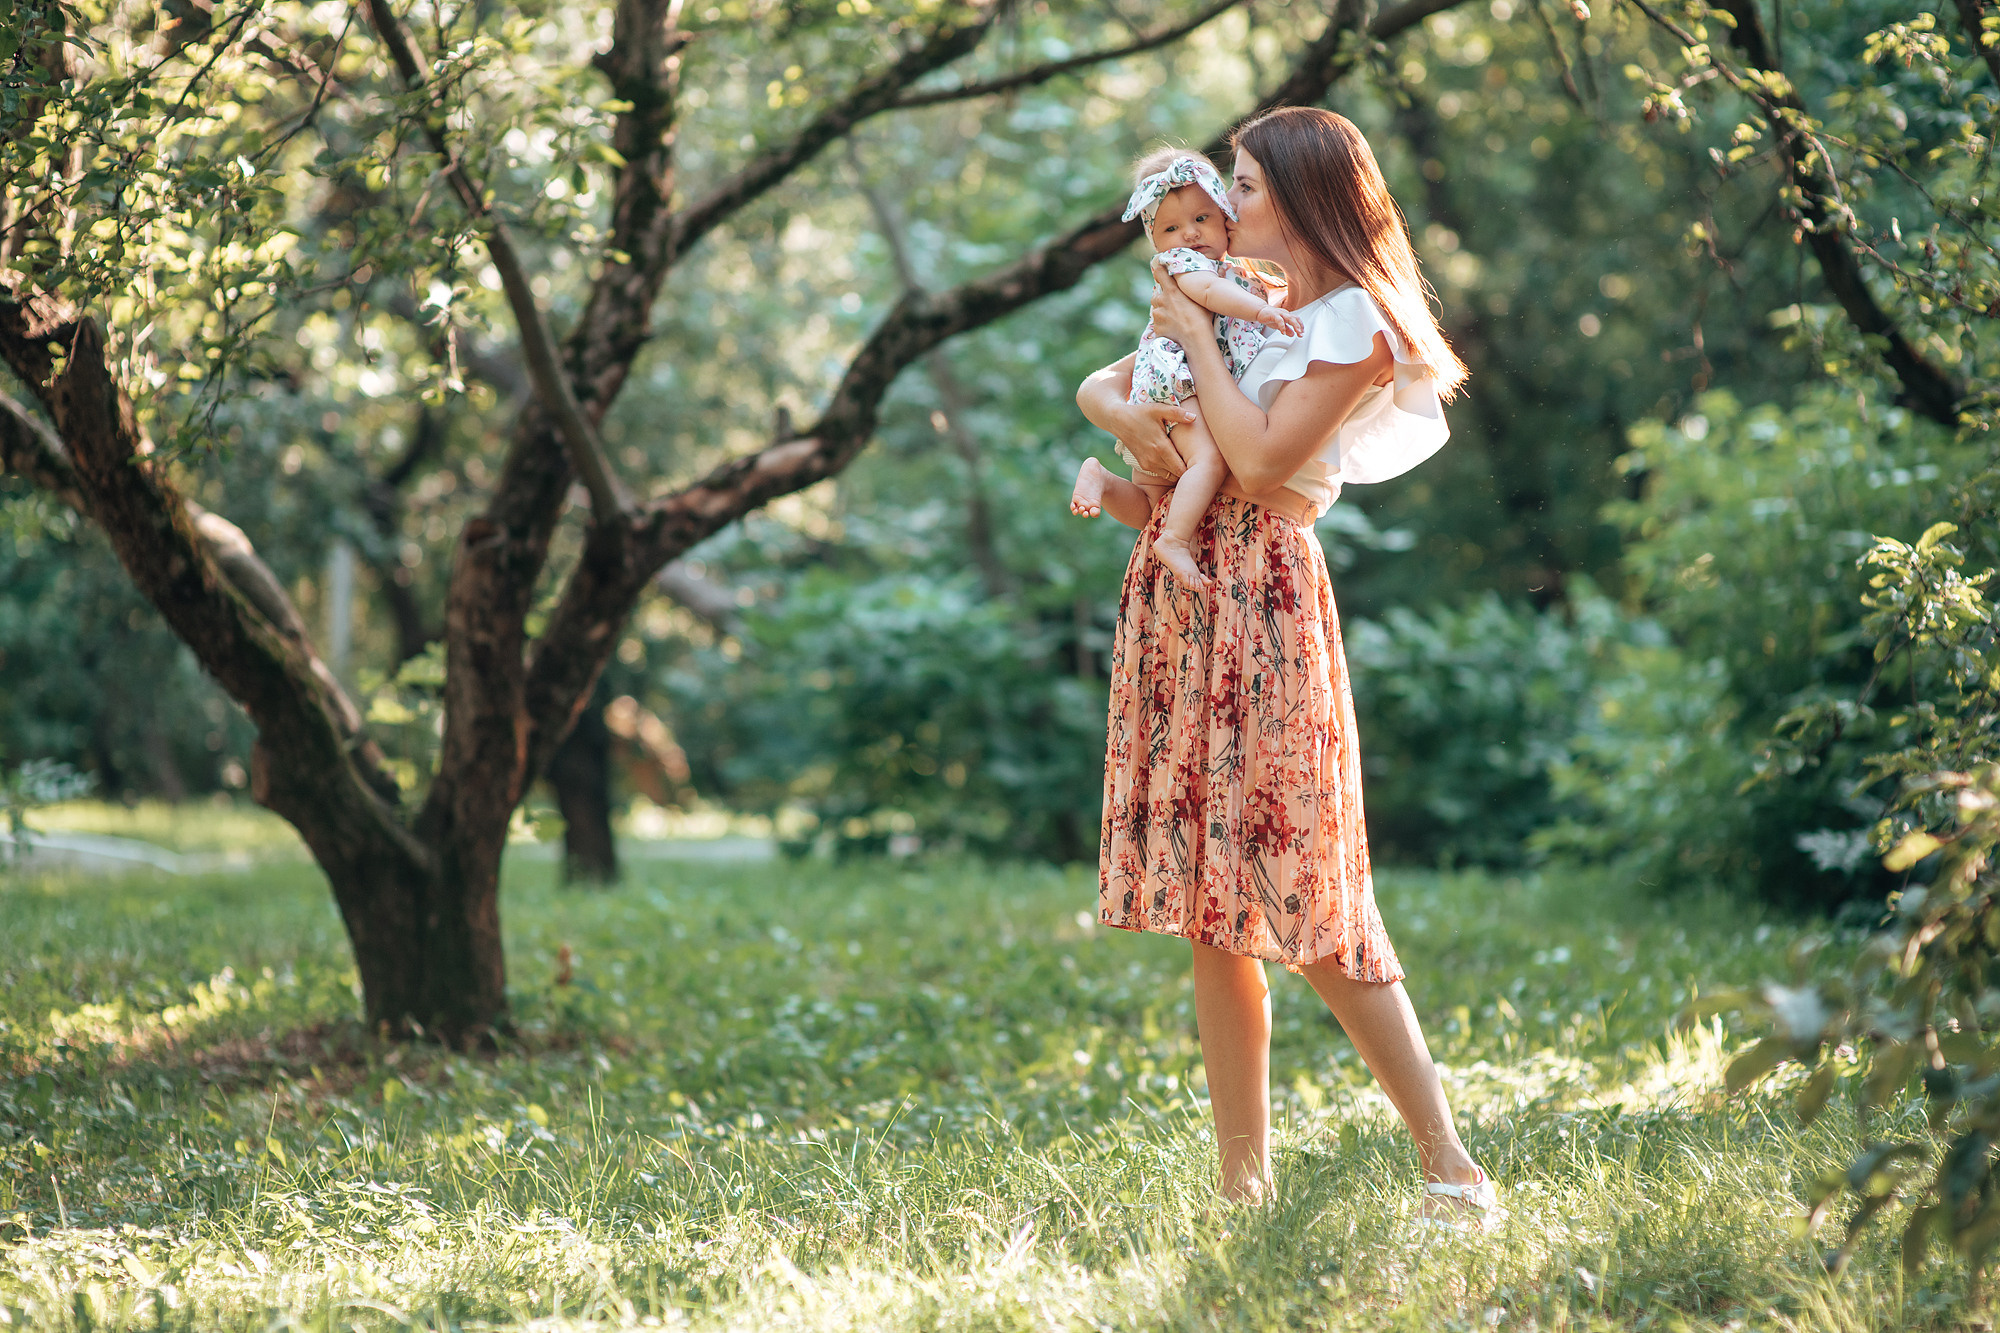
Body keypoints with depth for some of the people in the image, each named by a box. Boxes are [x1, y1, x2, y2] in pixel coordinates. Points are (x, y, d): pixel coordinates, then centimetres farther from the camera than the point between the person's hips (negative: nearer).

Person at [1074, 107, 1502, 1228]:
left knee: (1309, 909, -10)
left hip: (1262, 597, -8)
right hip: (1176, 588, 8)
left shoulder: (1353, 324, -5)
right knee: (1215, 913, 6)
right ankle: (1245, 1182, 11)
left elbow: (1261, 460, -17)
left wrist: (1198, 340, -7)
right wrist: (1126, 414, -1)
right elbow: (1095, 386, 21)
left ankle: (1452, 1165, -5)